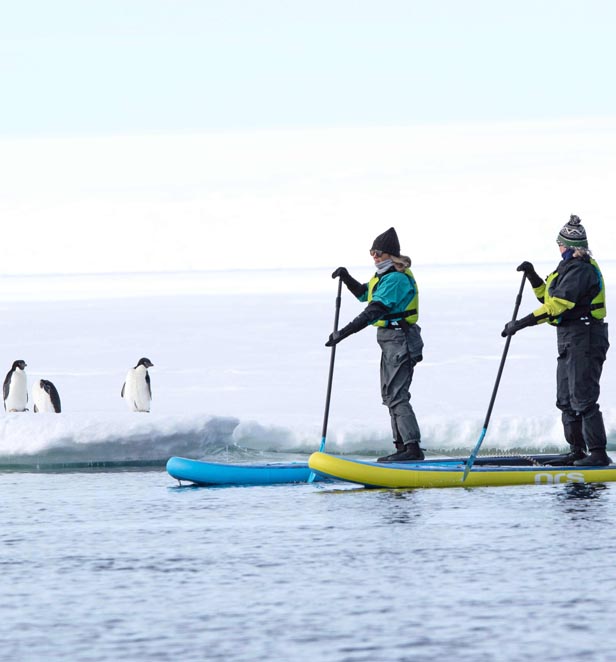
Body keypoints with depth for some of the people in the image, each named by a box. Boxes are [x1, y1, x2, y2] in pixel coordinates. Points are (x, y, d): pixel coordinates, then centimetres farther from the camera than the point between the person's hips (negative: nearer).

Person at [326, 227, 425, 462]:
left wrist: (344, 333, -29)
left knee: (397, 396, -13)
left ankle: (412, 447, -15)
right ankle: (402, 446, 17)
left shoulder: (395, 279, -19)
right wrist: (346, 277, 10)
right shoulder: (386, 276, 14)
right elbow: (364, 293, 28)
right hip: (391, 340, 11)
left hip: (399, 341, -11)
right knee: (390, 395, 14)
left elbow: (374, 311, -27)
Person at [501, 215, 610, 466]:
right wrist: (532, 276, 11)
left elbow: (557, 306, -24)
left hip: (585, 341, -10)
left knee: (583, 399, -10)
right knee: (566, 400, 13)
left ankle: (598, 453, -9)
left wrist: (521, 323, -24)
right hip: (569, 341, 10)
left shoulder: (580, 270, -16)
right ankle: (577, 452, 18)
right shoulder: (568, 267, 16)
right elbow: (549, 299, 25)